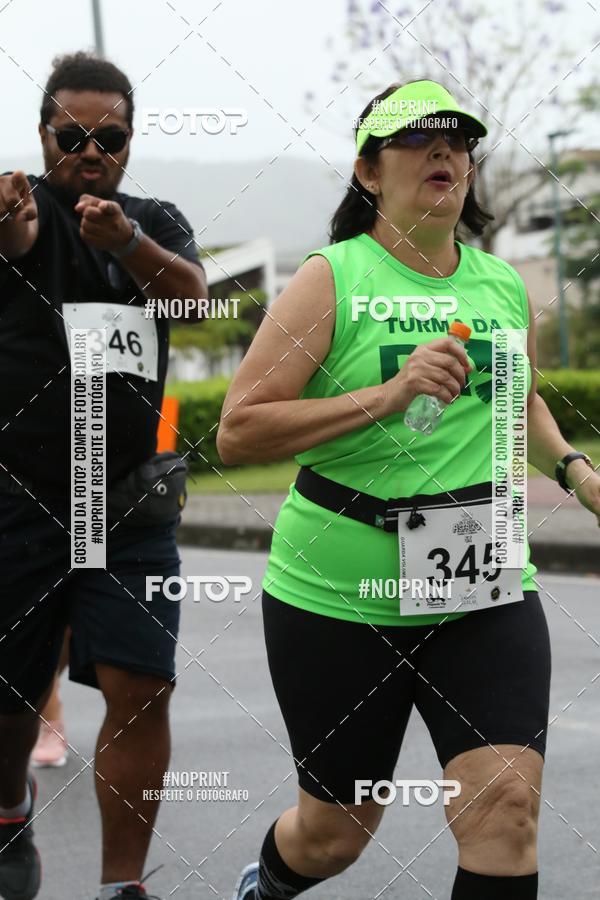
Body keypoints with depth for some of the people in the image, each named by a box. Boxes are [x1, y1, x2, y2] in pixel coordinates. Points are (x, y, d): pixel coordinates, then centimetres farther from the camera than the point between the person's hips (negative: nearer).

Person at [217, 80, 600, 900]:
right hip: (337, 595, -3)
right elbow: (236, 432, -16)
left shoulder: (505, 286, 7)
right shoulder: (331, 279, -8)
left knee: (507, 803, -14)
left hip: (485, 592, 4)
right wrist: (386, 395, -23)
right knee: (337, 829, 11)